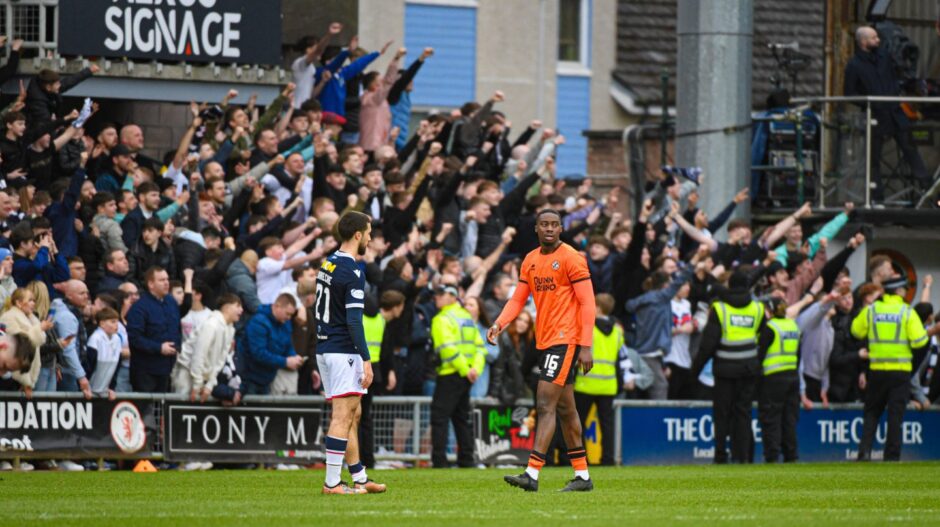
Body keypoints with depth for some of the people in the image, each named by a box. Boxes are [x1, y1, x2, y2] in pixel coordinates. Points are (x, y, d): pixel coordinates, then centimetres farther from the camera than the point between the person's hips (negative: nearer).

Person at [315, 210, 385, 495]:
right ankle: (332, 482, -9)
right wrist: (366, 360, -19)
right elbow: (353, 320, -20)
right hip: (343, 351, -9)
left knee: (352, 414, 15)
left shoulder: (327, 265, 11)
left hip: (324, 349, 9)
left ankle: (359, 478, 19)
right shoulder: (352, 273, -15)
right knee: (343, 416, -7)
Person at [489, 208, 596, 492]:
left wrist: (585, 347, -16)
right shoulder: (530, 261, 12)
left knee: (546, 405, -14)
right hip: (545, 339, 8)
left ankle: (532, 474, -19)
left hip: (566, 340, -8)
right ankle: (582, 475, 20)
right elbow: (518, 298, 12)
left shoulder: (571, 258, -9)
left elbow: (587, 303, -11)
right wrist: (499, 324, -7)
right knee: (565, 409, 13)